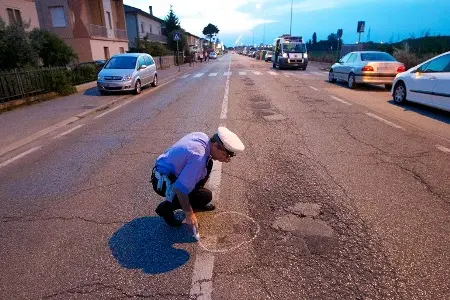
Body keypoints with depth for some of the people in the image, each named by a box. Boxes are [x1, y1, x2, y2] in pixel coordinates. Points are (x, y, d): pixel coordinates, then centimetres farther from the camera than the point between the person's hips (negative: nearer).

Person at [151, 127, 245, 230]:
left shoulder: (203, 137, -8)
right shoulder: (198, 158, -33)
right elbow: (180, 189, -32)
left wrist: (222, 158, -4)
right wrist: (189, 214, -19)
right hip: (163, 182, -9)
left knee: (208, 163, 5)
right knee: (206, 196, -12)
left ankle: (197, 203, 18)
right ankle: (166, 207, 2)